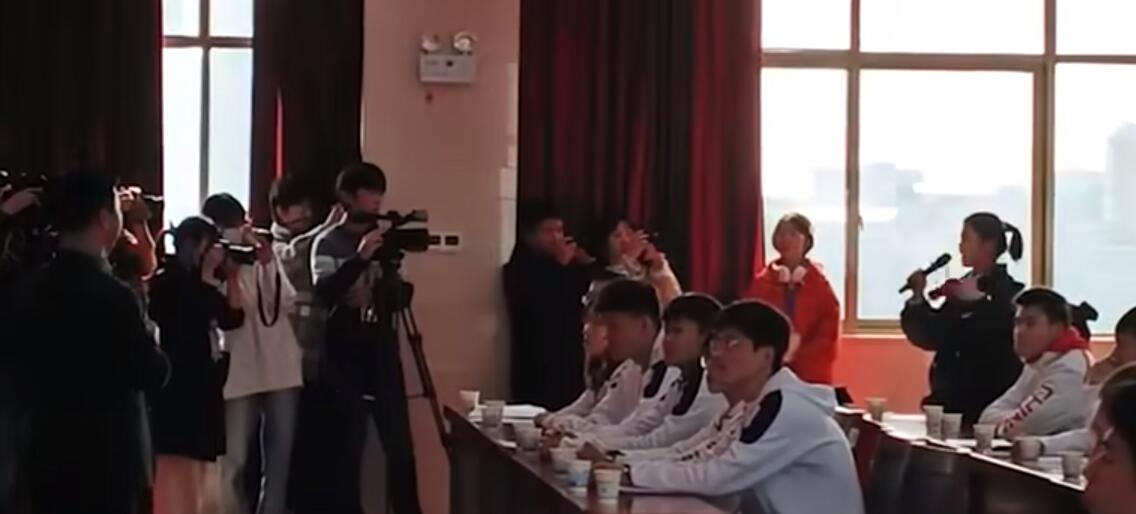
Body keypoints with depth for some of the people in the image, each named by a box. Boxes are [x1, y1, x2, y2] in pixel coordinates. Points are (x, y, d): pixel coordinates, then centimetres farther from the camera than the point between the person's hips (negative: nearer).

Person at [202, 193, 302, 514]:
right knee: (235, 461, -3)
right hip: (240, 372, -3)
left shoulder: (265, 254, 8)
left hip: (281, 368, 3)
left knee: (279, 458, 5)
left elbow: (287, 304, -4)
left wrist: (268, 264, -14)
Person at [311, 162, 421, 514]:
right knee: (348, 444, -3)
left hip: (382, 349, 3)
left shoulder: (385, 238, 11)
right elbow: (324, 294, -17)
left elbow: (397, 297, 12)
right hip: (346, 353, -3)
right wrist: (359, 258, -29)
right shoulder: (328, 243, -1)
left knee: (399, 442, -1)